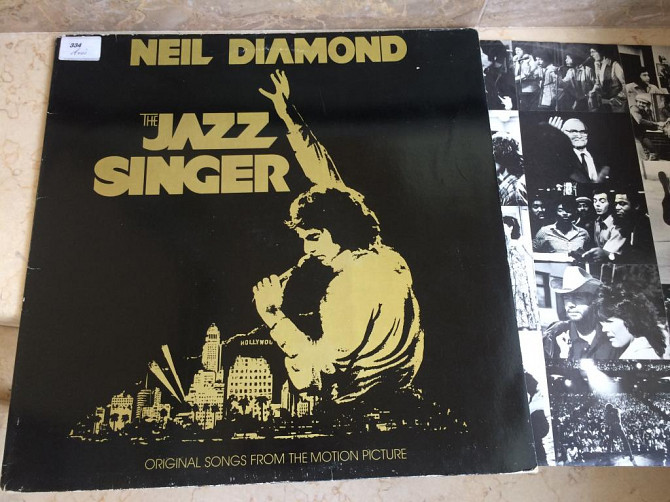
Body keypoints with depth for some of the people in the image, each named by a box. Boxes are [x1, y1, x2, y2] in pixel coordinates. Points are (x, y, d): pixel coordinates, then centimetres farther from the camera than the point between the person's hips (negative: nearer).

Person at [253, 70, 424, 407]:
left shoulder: (352, 285, -32)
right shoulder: (379, 252, -8)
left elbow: (317, 368, -30)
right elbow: (328, 180, -2)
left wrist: (272, 313, -22)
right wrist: (289, 117, 5)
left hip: (360, 402, -7)